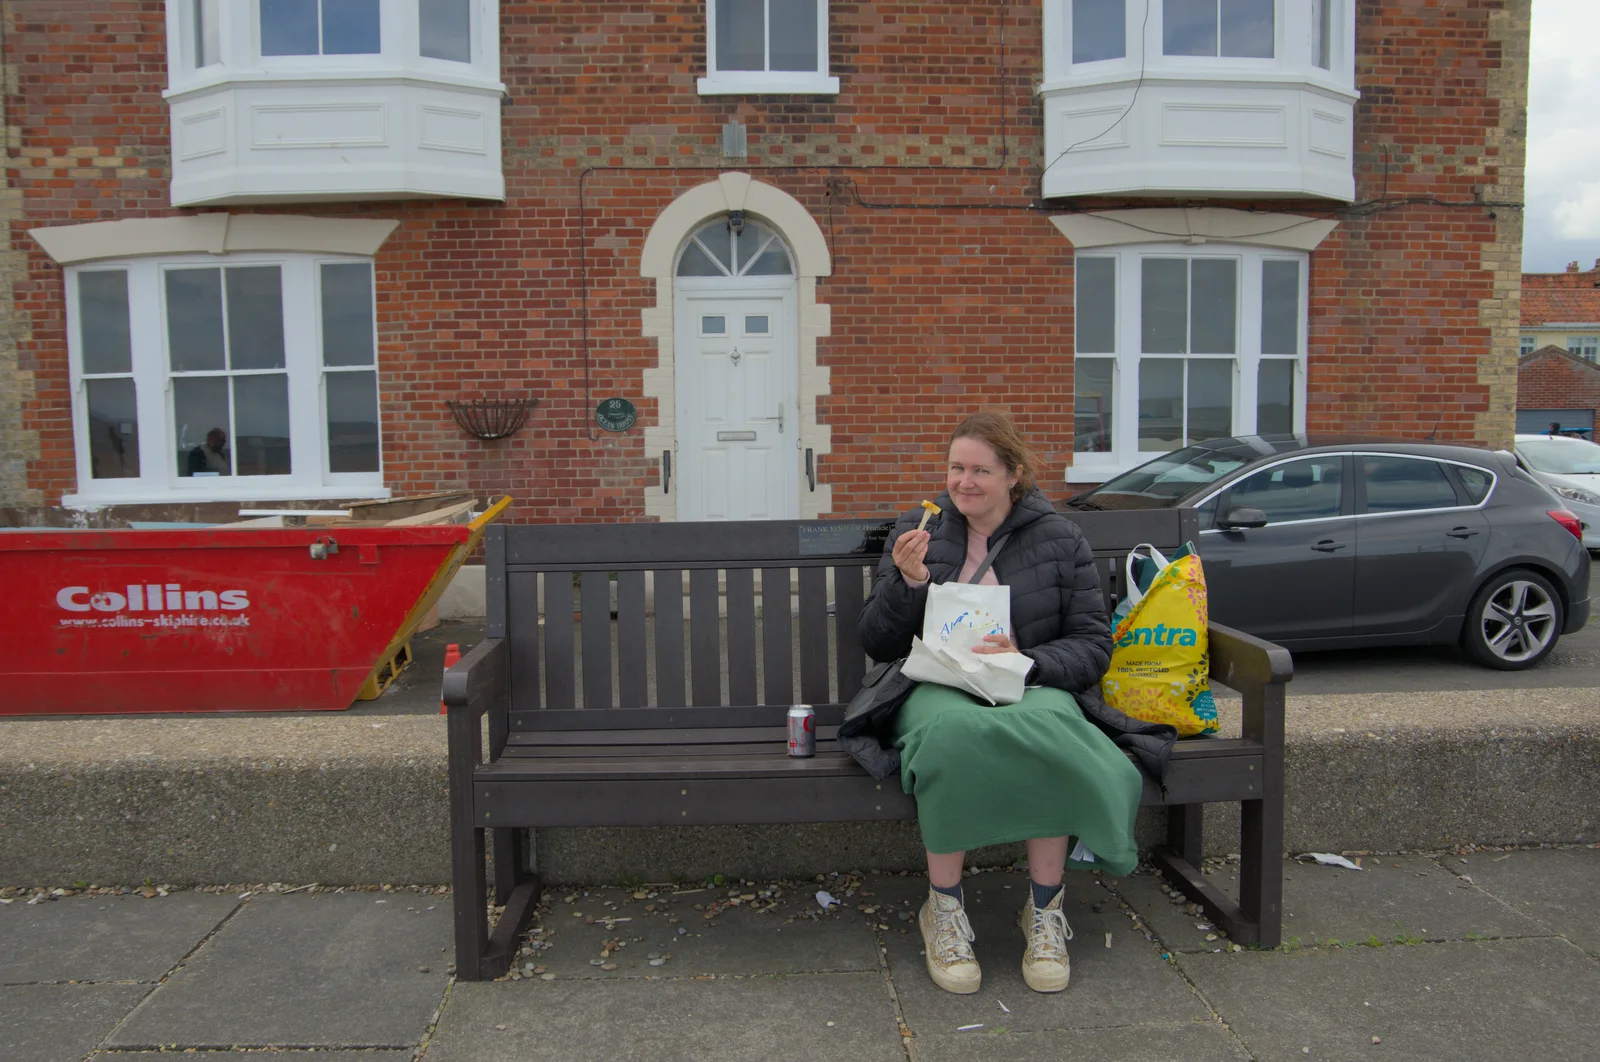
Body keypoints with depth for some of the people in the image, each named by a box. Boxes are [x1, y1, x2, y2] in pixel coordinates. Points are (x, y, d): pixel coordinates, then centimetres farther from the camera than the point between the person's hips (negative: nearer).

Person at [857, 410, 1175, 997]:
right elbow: (876, 643, 9)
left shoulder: (1059, 539, 10)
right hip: (936, 687, 0)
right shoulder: (916, 529, 12)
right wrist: (909, 582, -9)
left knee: (1046, 729, -38)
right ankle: (944, 907, -19)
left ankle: (1045, 909, -18)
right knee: (953, 729, -38)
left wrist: (1026, 660, -14)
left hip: (1033, 685, 0)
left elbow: (1093, 645, 5)